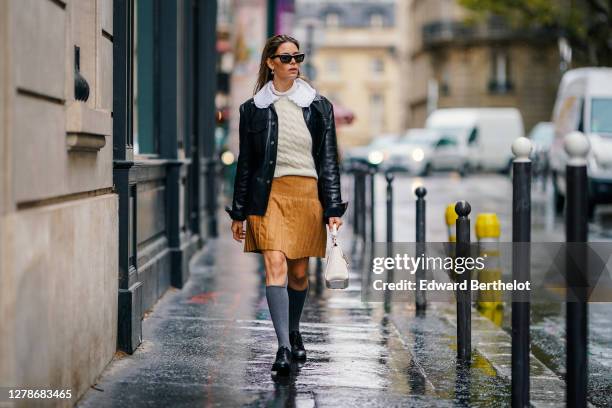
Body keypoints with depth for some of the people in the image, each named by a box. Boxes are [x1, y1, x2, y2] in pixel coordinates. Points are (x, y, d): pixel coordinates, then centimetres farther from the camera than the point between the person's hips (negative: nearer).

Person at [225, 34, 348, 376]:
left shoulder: (318, 106, 6)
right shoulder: (254, 108, 6)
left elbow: (329, 160, 6)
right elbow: (245, 163, 10)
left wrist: (333, 208, -2)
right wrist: (239, 213, 9)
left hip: (309, 194, 1)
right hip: (269, 194, -1)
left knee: (300, 271, 8)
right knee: (275, 265, -15)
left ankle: (294, 333, 31)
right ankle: (284, 347, -18)